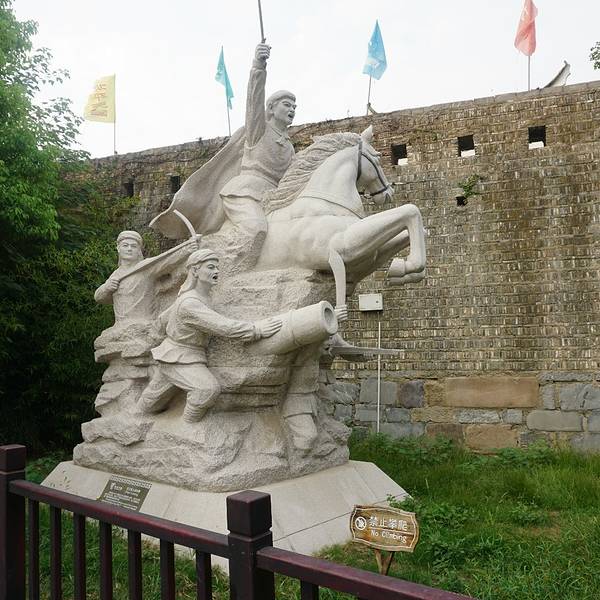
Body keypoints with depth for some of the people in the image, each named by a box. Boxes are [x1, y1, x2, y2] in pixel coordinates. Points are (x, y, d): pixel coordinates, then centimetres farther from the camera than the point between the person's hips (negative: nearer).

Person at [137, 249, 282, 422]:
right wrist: (256, 329, -36)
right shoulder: (189, 304, -27)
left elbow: (164, 318, 17)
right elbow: (222, 326, -35)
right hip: (177, 359, -10)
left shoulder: (194, 296, 4)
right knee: (208, 389, -32)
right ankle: (190, 424, -12)